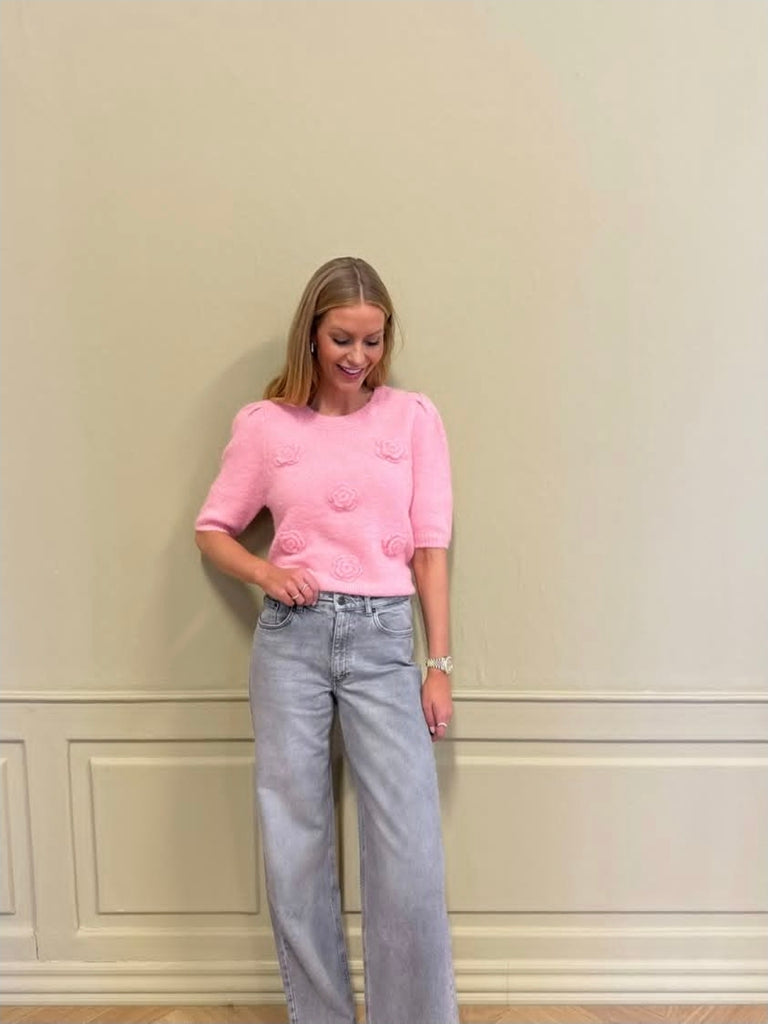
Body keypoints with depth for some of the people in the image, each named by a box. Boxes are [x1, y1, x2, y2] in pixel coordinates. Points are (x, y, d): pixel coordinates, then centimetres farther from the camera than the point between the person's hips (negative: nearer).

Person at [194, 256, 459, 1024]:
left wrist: (440, 662, -1)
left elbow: (430, 546, 1)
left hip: (383, 637, -1)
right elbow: (212, 530, 12)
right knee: (293, 843, 10)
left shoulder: (413, 418, 3)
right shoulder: (264, 423, 4)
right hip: (292, 638, 1)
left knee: (409, 852, 0)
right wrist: (265, 573, -8)